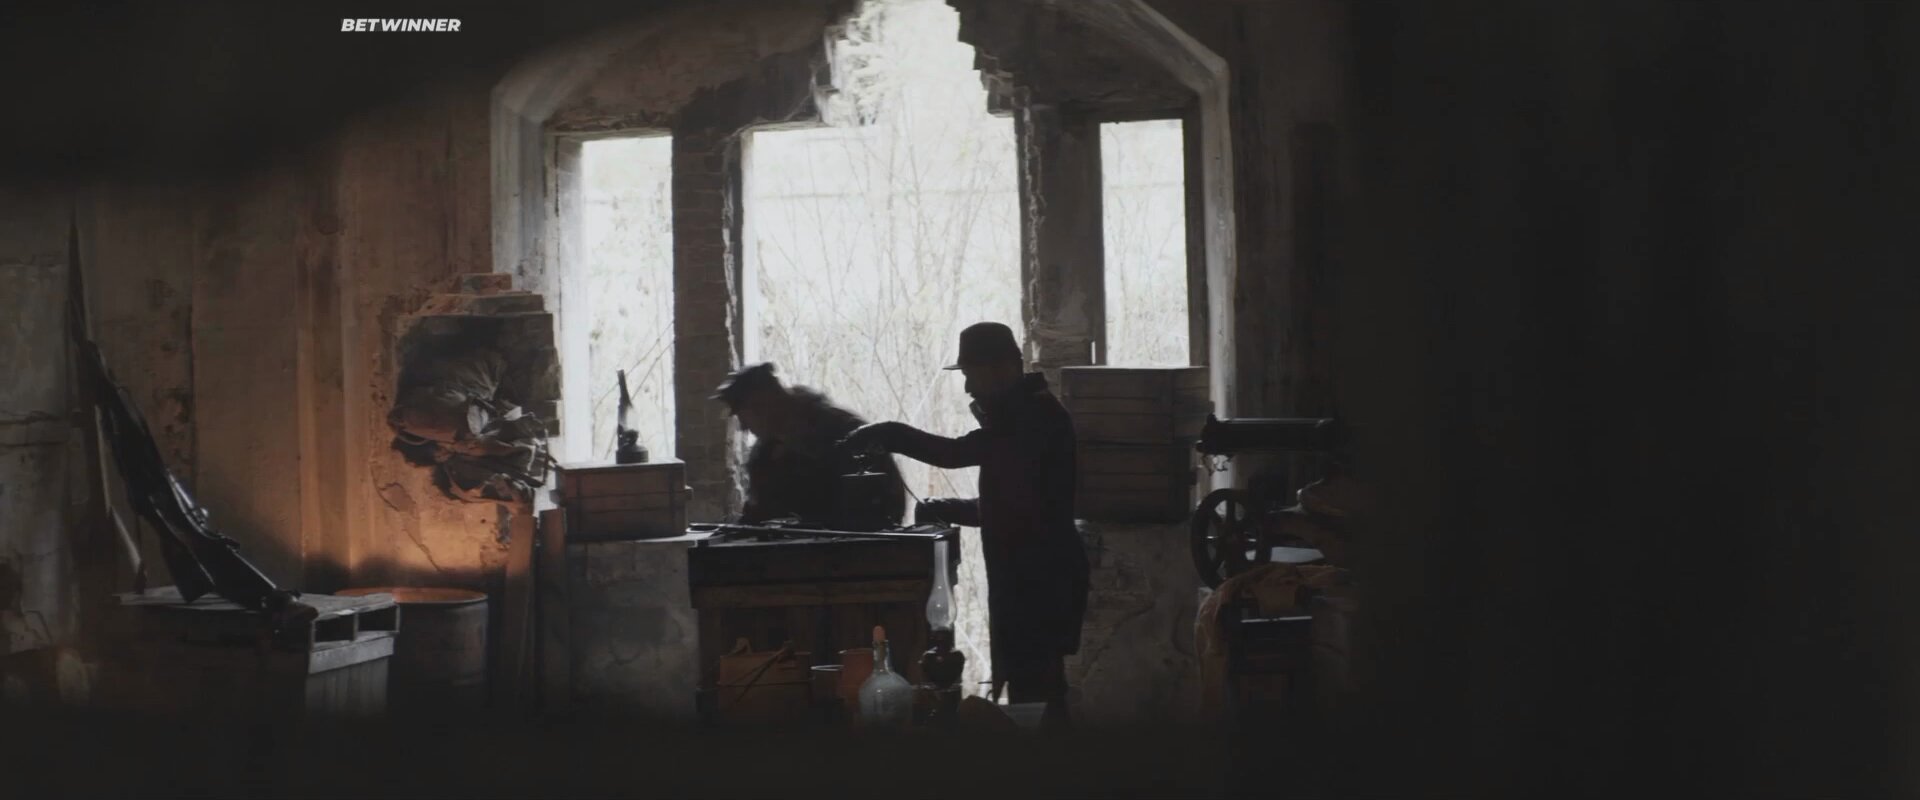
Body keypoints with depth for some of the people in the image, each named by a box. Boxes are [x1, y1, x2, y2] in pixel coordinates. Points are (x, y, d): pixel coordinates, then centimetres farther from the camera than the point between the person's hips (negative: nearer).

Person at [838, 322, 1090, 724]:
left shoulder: (1037, 416, -14)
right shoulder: (1021, 417, 18)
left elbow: (958, 453, -24)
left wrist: (889, 435, -18)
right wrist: (944, 511, 14)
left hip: (1041, 583, -10)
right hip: (1027, 581, 10)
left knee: (1034, 694, -11)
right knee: (1030, 690, 12)